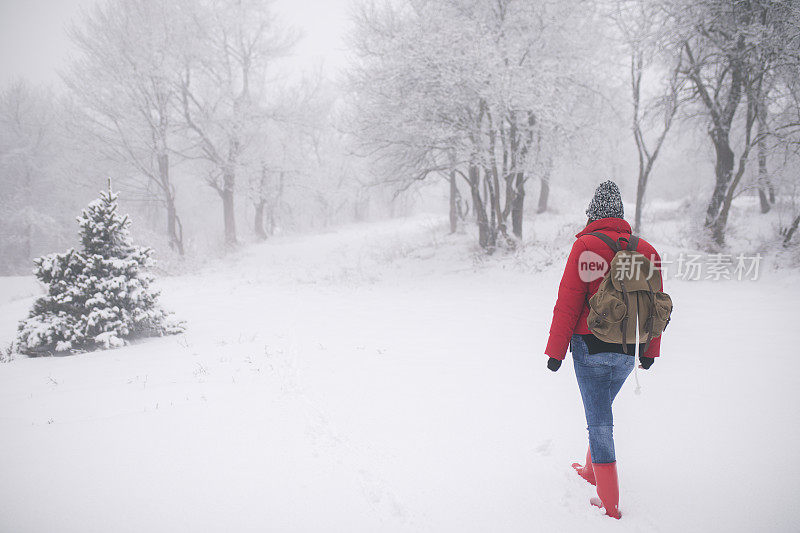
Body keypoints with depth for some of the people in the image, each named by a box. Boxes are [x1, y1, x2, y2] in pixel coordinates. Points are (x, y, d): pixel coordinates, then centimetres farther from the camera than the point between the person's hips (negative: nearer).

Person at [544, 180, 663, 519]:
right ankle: (592, 471, 42)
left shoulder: (586, 245, -11)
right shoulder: (646, 250, 4)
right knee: (602, 413, 24)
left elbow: (568, 301, -13)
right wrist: (650, 350, 21)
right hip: (628, 351, 5)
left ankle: (609, 504, 9)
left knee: (599, 420, 2)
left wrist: (556, 349, -6)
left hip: (591, 347, -5)